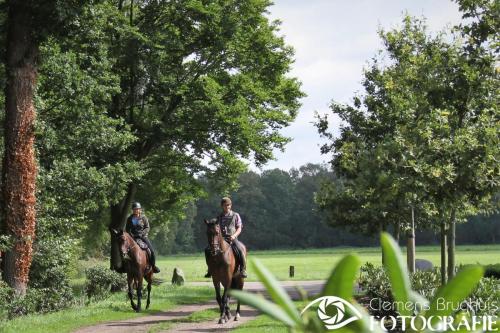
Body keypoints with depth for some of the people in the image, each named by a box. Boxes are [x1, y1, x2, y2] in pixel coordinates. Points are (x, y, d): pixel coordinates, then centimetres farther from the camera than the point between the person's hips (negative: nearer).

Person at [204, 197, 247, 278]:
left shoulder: (235, 215, 8)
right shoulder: (219, 217, 15)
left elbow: (239, 228, 4)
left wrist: (234, 235, -14)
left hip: (232, 238, -3)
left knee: (240, 250, -33)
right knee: (207, 250, -16)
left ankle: (243, 270, -21)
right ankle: (210, 270, -2)